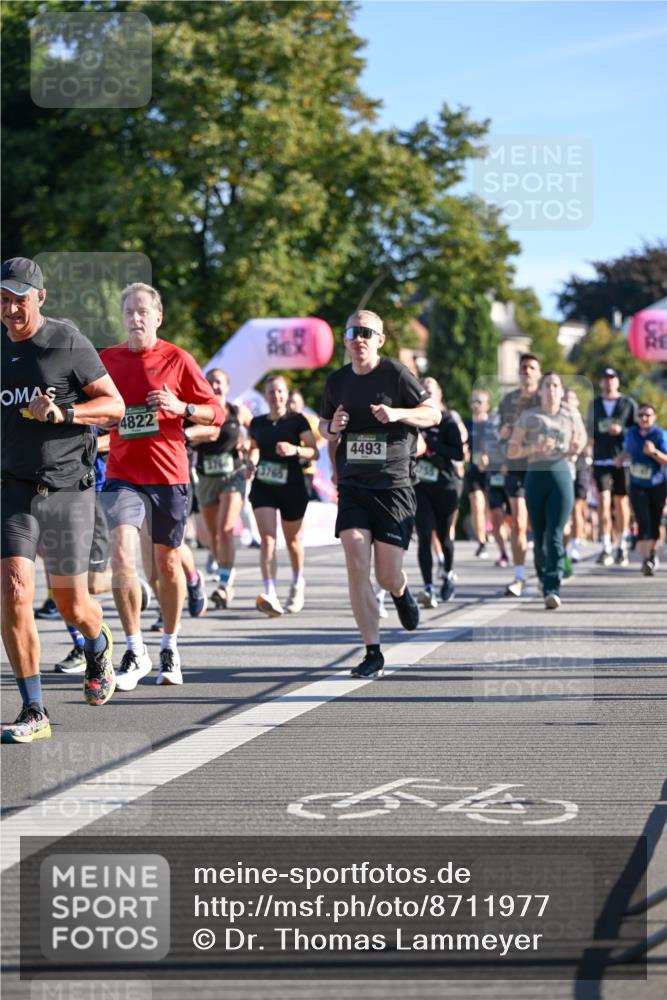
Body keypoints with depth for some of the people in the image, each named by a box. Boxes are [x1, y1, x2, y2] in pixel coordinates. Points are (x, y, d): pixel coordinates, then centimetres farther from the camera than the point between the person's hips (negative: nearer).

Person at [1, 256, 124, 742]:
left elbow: (114, 405, -4)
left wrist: (64, 413, -18)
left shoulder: (69, 342, -6)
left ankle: (98, 647, 44)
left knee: (71, 604, 7)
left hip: (68, 488, -3)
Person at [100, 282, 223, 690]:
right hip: (122, 474, 1)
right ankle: (135, 651, -6)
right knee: (121, 553, -15)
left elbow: (216, 412, 0)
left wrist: (181, 408, -17)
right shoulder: (107, 359, 6)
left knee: (167, 561, 8)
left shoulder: (177, 359, -1)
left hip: (169, 475, -1)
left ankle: (170, 648, 25)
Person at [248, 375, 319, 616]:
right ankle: (270, 594, -28)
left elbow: (314, 452, -6)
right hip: (263, 486, 1)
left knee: (292, 539, 14)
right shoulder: (257, 423, 8)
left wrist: (295, 450, -25)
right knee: (267, 538, -16)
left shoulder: (297, 421, -1)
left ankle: (298, 582, 41)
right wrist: (252, 462, 4)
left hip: (292, 487, -1)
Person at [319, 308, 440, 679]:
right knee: (356, 566, -12)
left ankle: (401, 592, 37)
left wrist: (398, 413, -18)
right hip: (352, 486, 3)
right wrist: (332, 429, -2)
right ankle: (373, 653, -6)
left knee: (387, 576, -3)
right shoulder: (337, 381, 8)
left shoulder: (395, 374, -4)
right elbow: (323, 425, 22)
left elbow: (433, 414, 0)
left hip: (393, 485, -3)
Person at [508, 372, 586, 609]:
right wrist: (535, 447, -12)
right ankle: (543, 579, 25)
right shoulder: (528, 416, 7)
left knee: (555, 535, -12)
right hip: (535, 476, 1)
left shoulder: (570, 416, 9)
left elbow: (582, 437, 26)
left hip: (561, 476, -1)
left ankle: (553, 590, -19)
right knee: (539, 536, 6)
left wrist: (576, 449, 3)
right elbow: (511, 451, 5)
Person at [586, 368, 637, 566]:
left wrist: (622, 430, -12)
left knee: (621, 501, 5)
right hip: (601, 459, 1)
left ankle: (622, 547, 17)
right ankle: (606, 548, -12)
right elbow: (590, 429, 21)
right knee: (604, 501, -10)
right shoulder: (594, 404, 14)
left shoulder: (629, 404, 5)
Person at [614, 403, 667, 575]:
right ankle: (645, 560, -17)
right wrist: (622, 457, -2)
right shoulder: (631, 432, 0)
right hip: (638, 486, 1)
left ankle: (652, 554, 35)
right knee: (643, 524, -13)